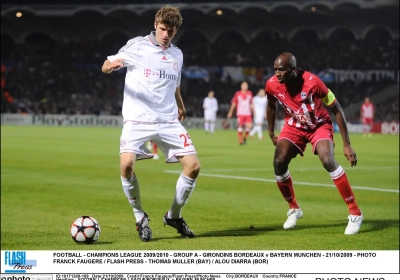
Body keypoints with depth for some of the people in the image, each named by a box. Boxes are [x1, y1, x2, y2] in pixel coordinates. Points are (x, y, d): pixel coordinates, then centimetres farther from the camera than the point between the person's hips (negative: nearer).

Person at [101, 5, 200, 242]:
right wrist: (112, 65, -23)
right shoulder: (136, 46, -1)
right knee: (127, 164, -25)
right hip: (138, 119, -4)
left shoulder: (177, 54, 13)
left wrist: (180, 106, 32)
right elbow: (105, 67, -2)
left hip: (169, 121, 4)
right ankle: (140, 217, -2)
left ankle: (174, 215, 16)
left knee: (193, 166, -6)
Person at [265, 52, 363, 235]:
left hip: (319, 125, -4)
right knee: (279, 162, -16)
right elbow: (271, 106, 7)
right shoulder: (272, 85, -18)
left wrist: (346, 145, -22)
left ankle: (355, 213, -18)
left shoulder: (312, 82, -31)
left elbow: (337, 110, -21)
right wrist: (271, 133, 14)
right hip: (294, 127, 4)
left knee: (328, 160, -27)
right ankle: (294, 209, 10)